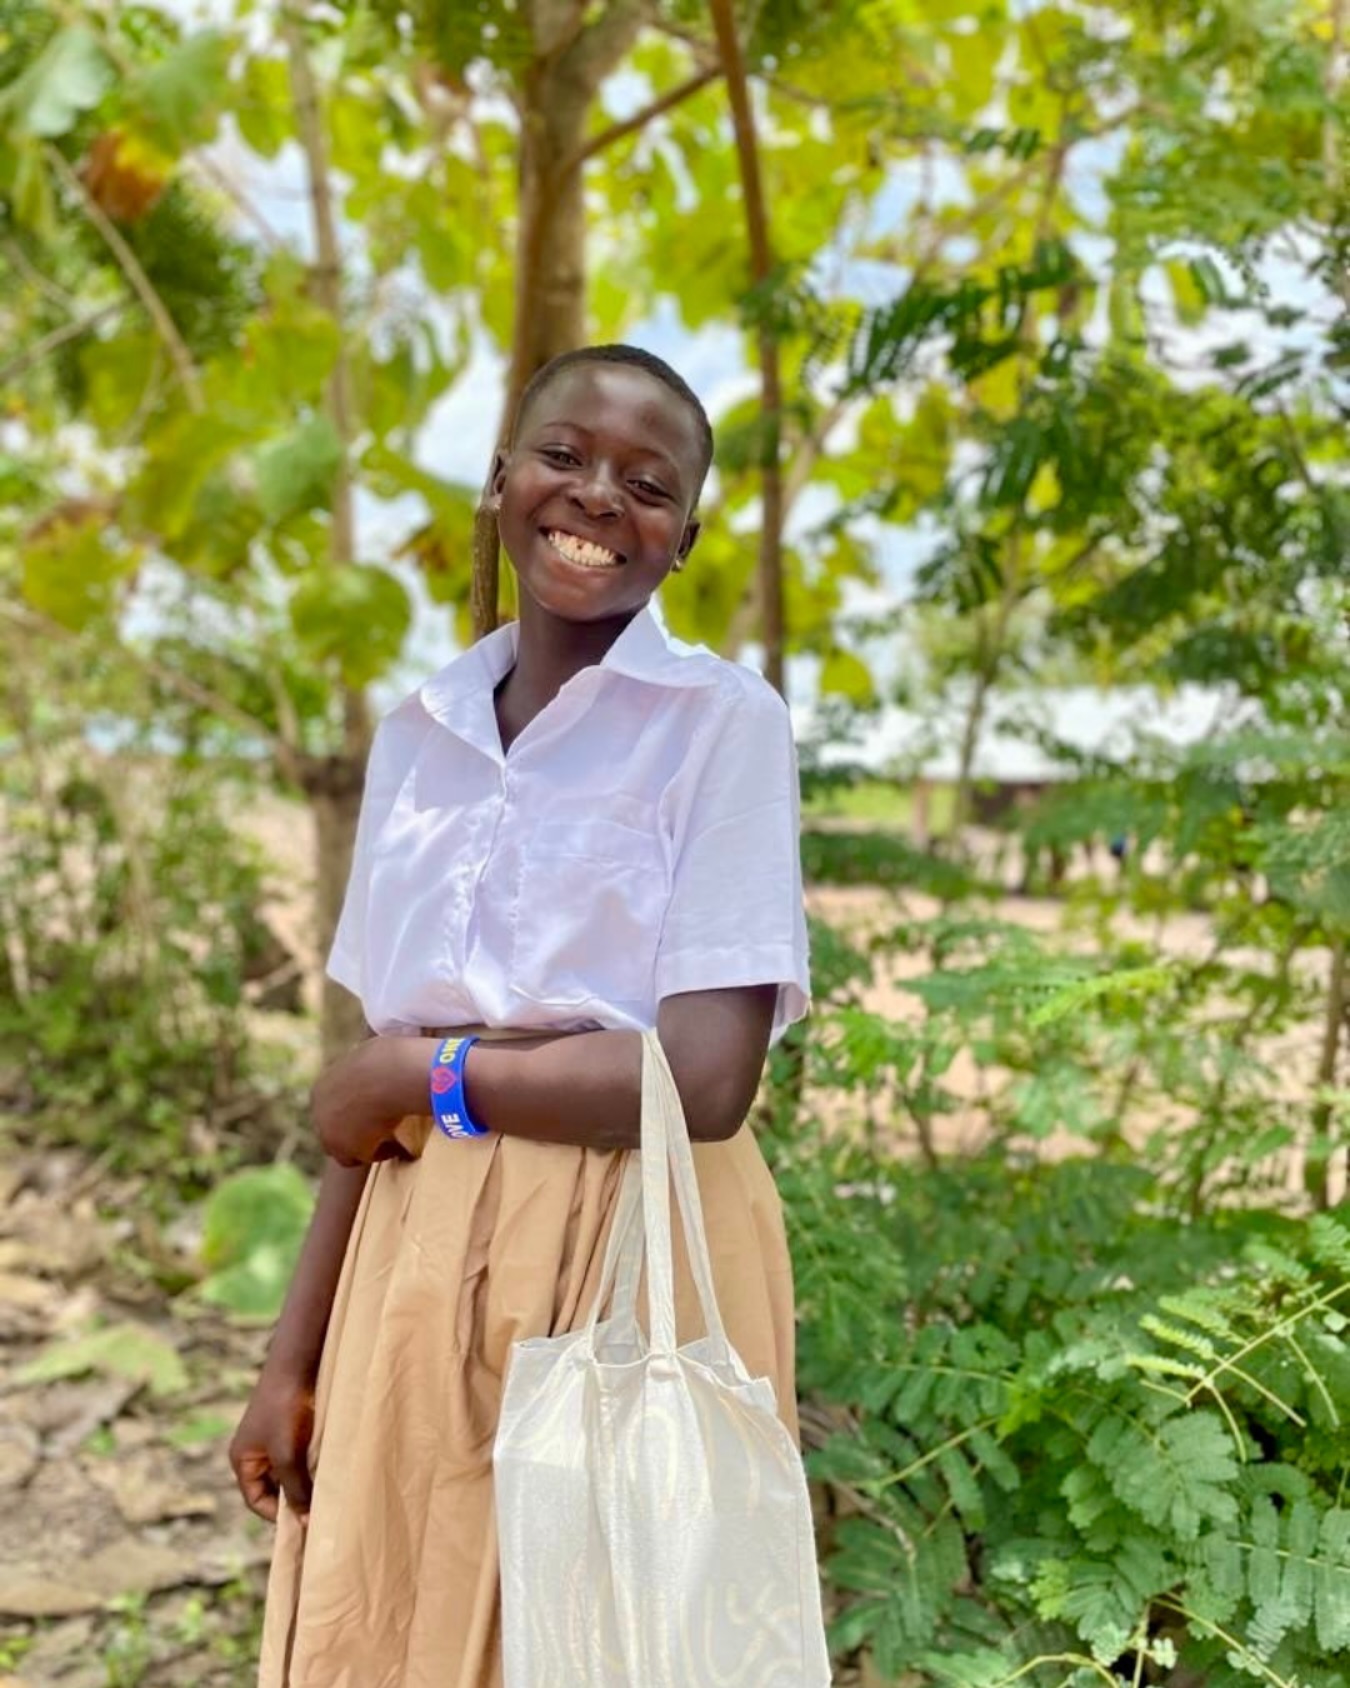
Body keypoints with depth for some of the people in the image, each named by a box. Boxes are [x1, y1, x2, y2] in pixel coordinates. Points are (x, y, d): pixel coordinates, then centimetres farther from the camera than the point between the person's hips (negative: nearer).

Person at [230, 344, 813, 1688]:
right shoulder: (419, 732, 8)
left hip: (633, 1255, -5)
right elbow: (377, 1089, 8)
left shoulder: (725, 721, -8)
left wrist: (423, 1072, -7)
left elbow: (705, 1082, -15)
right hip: (419, 1259, 5)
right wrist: (296, 1356, 5)